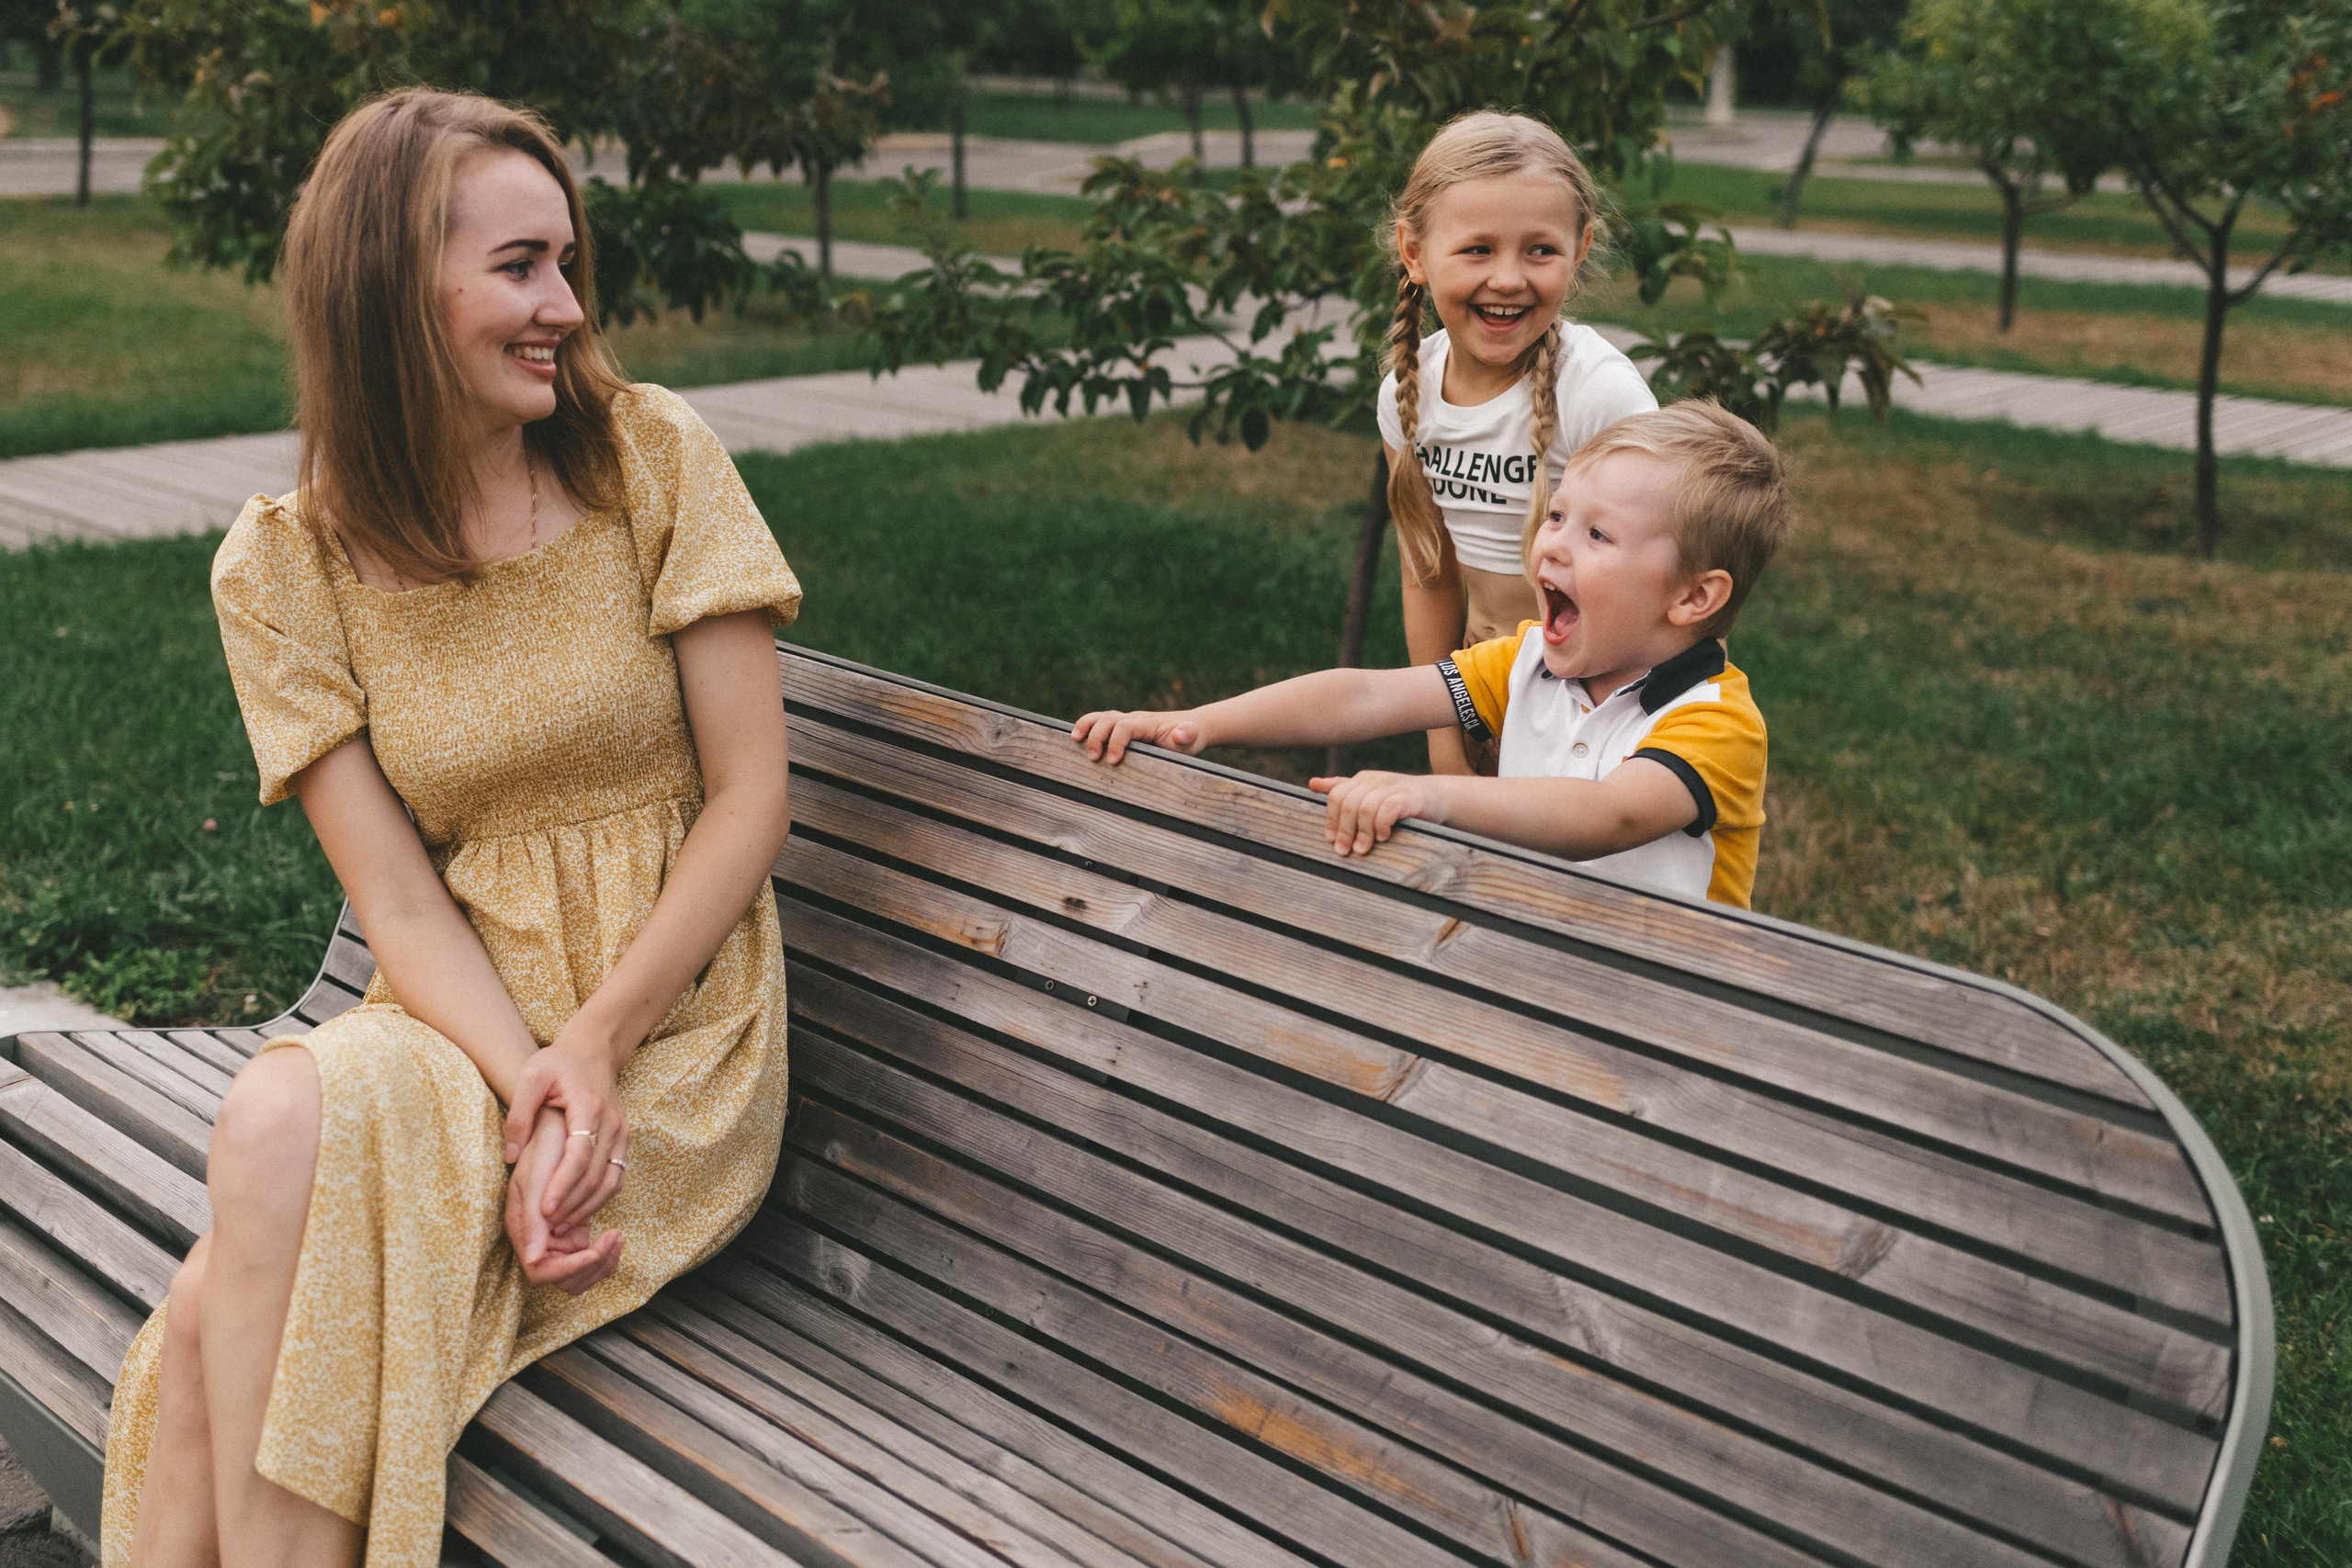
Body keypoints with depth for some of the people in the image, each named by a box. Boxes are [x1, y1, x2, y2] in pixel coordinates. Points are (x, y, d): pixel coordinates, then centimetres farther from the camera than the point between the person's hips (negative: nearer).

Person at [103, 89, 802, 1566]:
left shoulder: (654, 455, -4)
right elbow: (400, 899, -5)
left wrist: (595, 1044, -15)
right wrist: (527, 1084, -23)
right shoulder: (282, 566, 0)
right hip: (458, 1020, 2)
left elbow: (753, 798, -4)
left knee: (285, 1123, -29)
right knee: (215, 1331, -27)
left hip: (670, 1025, -2)